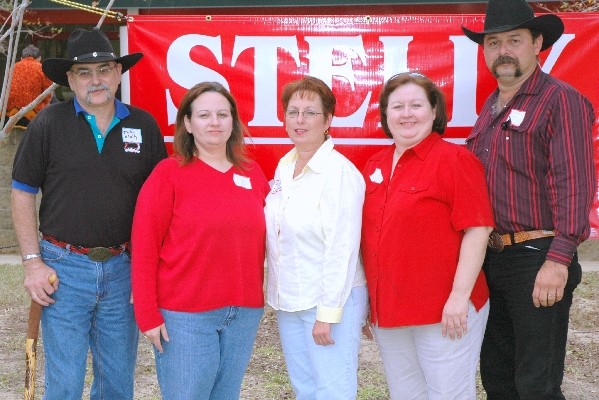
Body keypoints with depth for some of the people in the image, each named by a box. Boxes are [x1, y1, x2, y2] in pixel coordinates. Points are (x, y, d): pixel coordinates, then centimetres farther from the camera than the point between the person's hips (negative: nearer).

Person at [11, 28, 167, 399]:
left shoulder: (144, 125, 3)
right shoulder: (49, 123, -4)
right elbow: (23, 193, 1)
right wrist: (33, 261, -5)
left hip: (124, 268, 2)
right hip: (64, 267, -2)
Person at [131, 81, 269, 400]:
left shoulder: (253, 174, 7)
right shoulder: (168, 173, -5)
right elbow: (144, 248, -7)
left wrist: (255, 298, 7)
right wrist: (148, 315, -10)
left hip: (245, 313, 4)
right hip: (184, 315, -4)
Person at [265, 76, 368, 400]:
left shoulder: (340, 172, -16)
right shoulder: (284, 166, 8)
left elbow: (341, 250, -19)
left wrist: (327, 313, -18)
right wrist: (278, 292, 9)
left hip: (330, 300, -7)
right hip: (288, 299, 7)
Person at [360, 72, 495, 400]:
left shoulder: (454, 159, -9)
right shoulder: (375, 165, 10)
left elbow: (477, 230, -14)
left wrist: (460, 296, -18)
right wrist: (367, 299, 15)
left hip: (444, 312, -6)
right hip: (387, 311, 6)